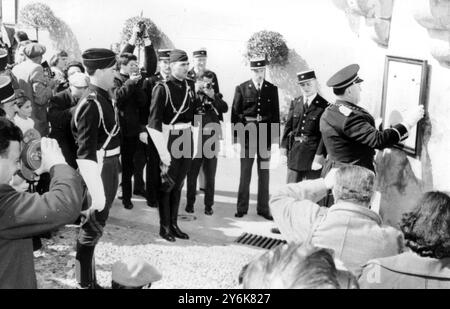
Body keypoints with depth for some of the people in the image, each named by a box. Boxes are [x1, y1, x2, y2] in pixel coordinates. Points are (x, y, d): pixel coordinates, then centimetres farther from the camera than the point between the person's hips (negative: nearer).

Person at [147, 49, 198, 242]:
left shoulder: (190, 85, 6)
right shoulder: (162, 88, -13)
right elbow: (154, 122, -15)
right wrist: (163, 151, -19)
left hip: (187, 137, 6)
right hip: (170, 138, -6)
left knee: (179, 184, 13)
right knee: (167, 184, 2)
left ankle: (174, 224, 24)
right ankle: (164, 227, 15)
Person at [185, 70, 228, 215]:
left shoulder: (216, 96, 10)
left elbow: (225, 108, -8)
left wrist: (212, 96, -16)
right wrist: (196, 92, -12)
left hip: (211, 140, 1)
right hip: (195, 139, -1)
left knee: (210, 175, 6)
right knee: (192, 173, 6)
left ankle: (209, 205, 15)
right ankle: (190, 203, 18)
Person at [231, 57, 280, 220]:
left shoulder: (272, 89, 5)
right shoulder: (241, 89, 0)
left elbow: (276, 115, 6)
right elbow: (235, 114, -1)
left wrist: (276, 139, 2)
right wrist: (235, 139, -5)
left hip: (265, 136, 2)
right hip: (247, 136, -2)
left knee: (264, 173, 8)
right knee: (245, 174, 5)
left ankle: (263, 208, 18)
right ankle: (242, 208, 17)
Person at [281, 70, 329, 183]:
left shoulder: (324, 106, -6)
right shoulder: (295, 103, 8)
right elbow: (288, 126, 9)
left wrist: (320, 154, -15)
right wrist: (284, 146, 2)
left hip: (313, 153, -4)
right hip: (294, 152, 4)